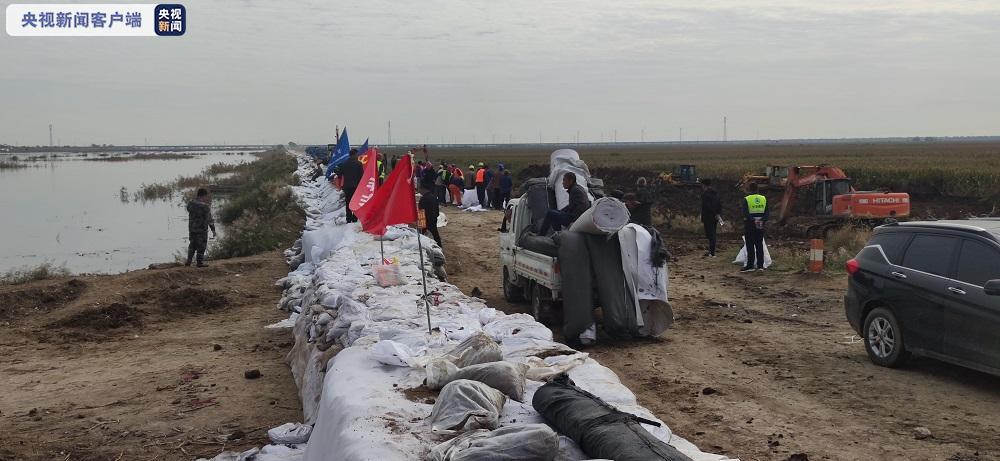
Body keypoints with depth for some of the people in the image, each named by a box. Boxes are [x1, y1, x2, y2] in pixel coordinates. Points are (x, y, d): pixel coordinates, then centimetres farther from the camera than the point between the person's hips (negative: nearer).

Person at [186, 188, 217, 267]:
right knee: (201, 246, 7)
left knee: (192, 245, 19)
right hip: (202, 229, -5)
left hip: (192, 229, 5)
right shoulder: (205, 206, -19)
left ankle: (188, 261, 19)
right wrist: (213, 230, -5)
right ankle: (200, 262, 13)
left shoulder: (190, 204, -2)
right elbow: (209, 220, -15)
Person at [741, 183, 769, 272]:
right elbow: (766, 212, 5)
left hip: (750, 225, -4)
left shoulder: (746, 199, -8)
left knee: (750, 246, -1)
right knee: (759, 245, 9)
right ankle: (760, 266, 11)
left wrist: (753, 220, -15)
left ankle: (750, 266, -2)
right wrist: (764, 221, 0)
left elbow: (745, 213, -16)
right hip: (760, 226, 4)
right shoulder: (764, 199, 7)